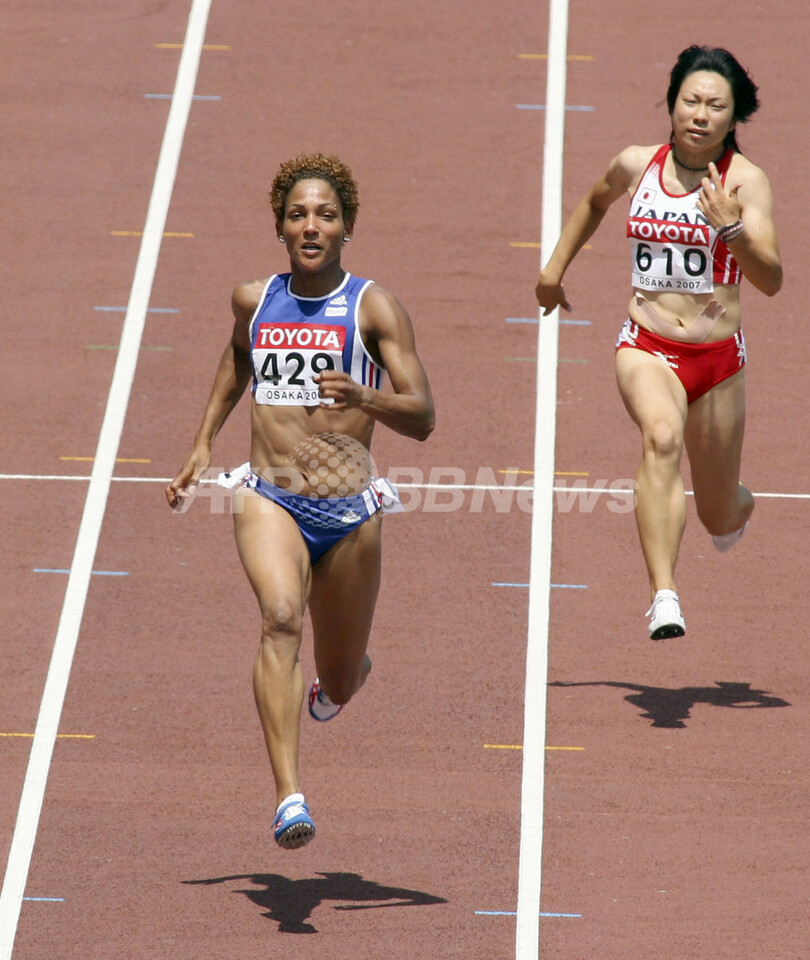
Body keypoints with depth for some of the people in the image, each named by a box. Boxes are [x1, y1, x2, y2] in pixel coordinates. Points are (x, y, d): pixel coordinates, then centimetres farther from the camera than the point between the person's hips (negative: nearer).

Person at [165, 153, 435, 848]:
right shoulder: (255, 300, 7)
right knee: (280, 618, -30)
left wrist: (366, 399, -30)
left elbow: (423, 419, -11)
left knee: (340, 682, 14)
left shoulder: (374, 308, -4)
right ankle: (290, 798, -40)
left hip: (350, 511, -1)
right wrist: (203, 445, 26)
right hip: (269, 501, 1)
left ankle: (337, 681, 56)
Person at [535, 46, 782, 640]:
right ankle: (664, 598, -45)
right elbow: (595, 201, 27)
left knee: (719, 518, 11)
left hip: (718, 356, 0)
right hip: (647, 347, 0)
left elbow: (771, 280, -17)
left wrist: (731, 229, -32)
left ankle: (738, 505, 54)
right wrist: (555, 267, 27)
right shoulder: (636, 166, 2)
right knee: (661, 436, -34)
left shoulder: (745, 180, -8)